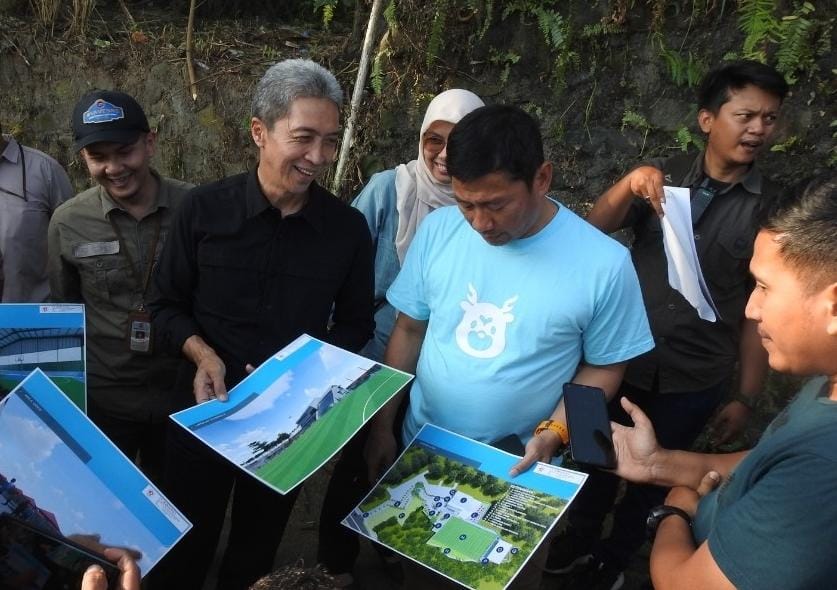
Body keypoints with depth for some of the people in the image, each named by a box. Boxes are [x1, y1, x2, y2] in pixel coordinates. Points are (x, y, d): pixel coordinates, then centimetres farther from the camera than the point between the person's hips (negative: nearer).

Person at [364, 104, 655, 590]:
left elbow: (603, 368, -7)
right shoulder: (438, 230, -12)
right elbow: (408, 331, -2)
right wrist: (381, 427, 0)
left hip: (519, 469, -2)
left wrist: (551, 435, -20)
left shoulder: (605, 263, -20)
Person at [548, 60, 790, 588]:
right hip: (623, 359, 1)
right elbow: (595, 230, -16)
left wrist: (747, 398, -2)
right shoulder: (664, 178, -4)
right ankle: (581, 537, 48)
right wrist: (630, 183, -36)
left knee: (653, 474, 18)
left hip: (695, 380, -1)